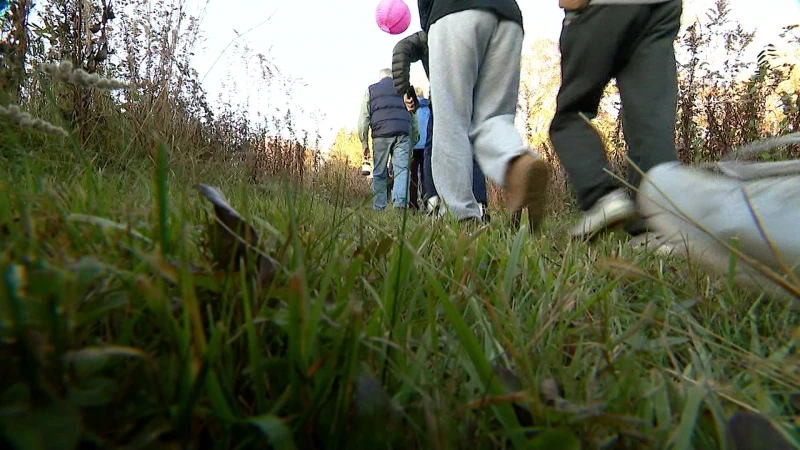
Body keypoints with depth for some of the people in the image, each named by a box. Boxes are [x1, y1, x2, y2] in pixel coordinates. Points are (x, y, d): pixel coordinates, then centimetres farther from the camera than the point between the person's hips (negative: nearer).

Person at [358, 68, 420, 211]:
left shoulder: (371, 90, 19)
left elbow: (364, 118, 10)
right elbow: (414, 117, 17)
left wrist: (364, 143, 9)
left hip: (380, 135, 0)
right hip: (402, 134, 1)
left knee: (379, 173, 4)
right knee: (402, 169, -6)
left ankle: (379, 207, 0)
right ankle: (400, 203, -23)